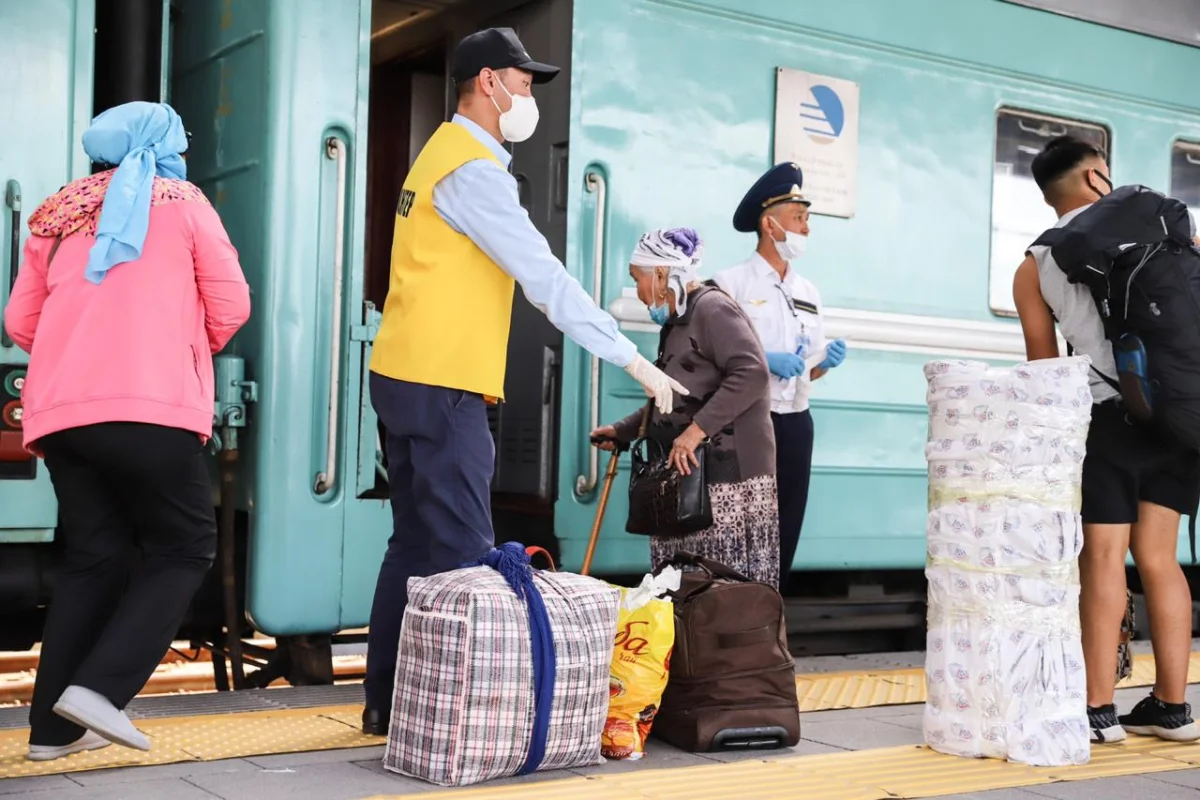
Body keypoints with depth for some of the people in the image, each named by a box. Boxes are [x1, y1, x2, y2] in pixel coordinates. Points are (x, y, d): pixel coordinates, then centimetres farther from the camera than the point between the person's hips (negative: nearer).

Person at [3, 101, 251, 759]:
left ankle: (53, 725, 10)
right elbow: (230, 306, 6)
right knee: (183, 548, 6)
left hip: (59, 411, 5)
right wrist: (193, 351, 25)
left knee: (93, 557, 13)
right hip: (149, 407, -5)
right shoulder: (183, 203, 9)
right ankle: (99, 686, -10)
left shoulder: (59, 213, 20)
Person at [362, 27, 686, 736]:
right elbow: (546, 277, -18)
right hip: (442, 386, -10)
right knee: (462, 557, -8)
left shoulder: (443, 155, 19)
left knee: (416, 546, 13)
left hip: (408, 378, 10)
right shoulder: (473, 168, -12)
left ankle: (389, 702, 18)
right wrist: (633, 359, -17)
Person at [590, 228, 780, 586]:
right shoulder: (680, 321, 21)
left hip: (729, 472, -9)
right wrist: (622, 431, 25)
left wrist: (698, 428, -25)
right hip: (692, 474, 9)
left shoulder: (712, 308, -9)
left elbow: (752, 373, -22)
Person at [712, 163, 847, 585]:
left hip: (796, 424, 7)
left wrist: (827, 362, -1)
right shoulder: (732, 282, -5)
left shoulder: (808, 292, 15)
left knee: (785, 532, 10)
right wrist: (764, 360, -19)